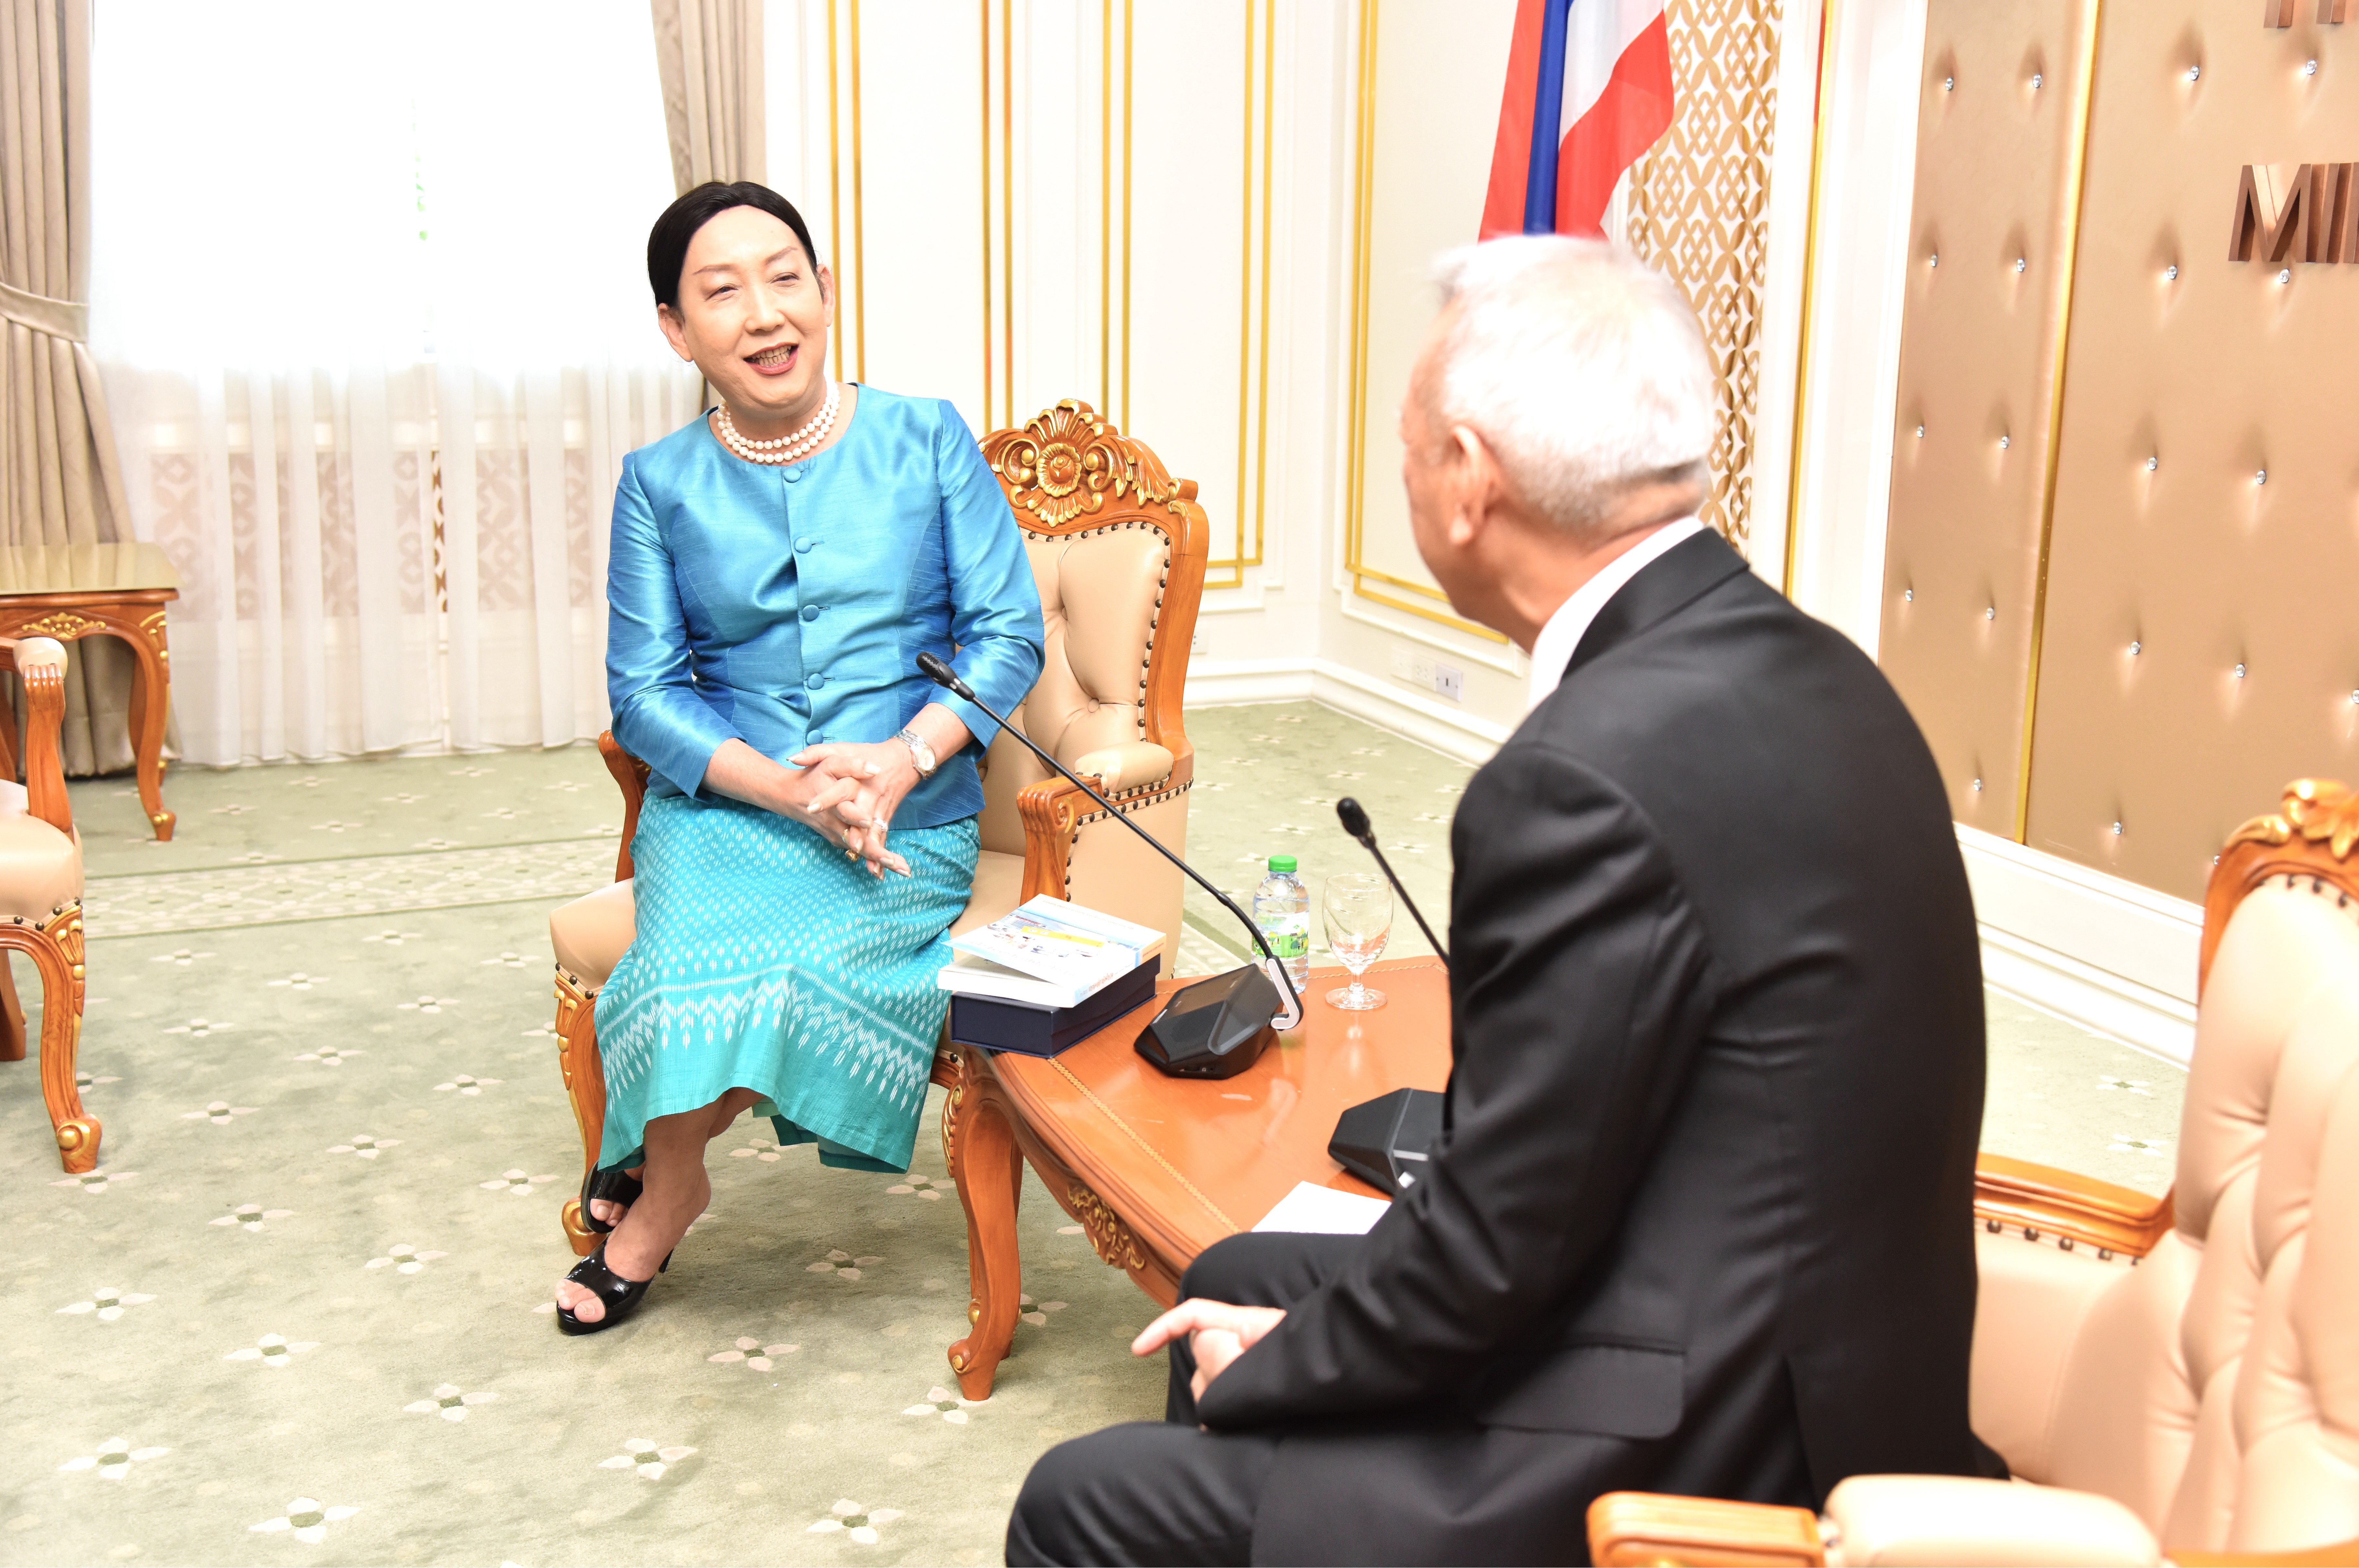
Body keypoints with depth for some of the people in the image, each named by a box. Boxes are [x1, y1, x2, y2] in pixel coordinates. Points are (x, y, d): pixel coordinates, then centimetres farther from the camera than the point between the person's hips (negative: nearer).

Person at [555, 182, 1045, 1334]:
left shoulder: (928, 441, 4)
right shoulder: (661, 482, 5)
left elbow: (1008, 635, 1)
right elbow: (643, 693, 1)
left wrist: (898, 763, -16)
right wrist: (787, 789, -16)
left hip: (909, 815, 0)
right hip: (723, 805, 1)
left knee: (804, 965, -29)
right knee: (707, 953, -31)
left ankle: (654, 1183, 0)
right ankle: (670, 1186, -1)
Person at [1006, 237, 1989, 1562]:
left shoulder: (1590, 778, -28)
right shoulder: (1800, 669, 2)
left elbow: (1500, 1246, -20)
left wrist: (1280, 1364, -2)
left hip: (1702, 1462, -9)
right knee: (1238, 1283, 23)